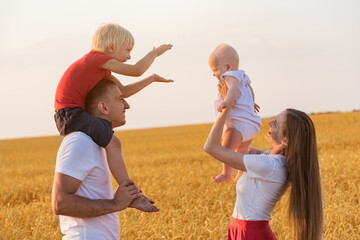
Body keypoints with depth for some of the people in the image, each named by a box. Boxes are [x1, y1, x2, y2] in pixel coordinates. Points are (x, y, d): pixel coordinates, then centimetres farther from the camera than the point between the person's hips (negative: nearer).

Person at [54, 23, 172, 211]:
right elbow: (136, 70, -12)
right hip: (71, 111, -11)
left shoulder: (102, 69, 21)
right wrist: (155, 52, 3)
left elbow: (123, 91, 22)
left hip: (68, 115, 11)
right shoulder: (99, 58, -9)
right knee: (112, 143, -19)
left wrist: (152, 79, 19)